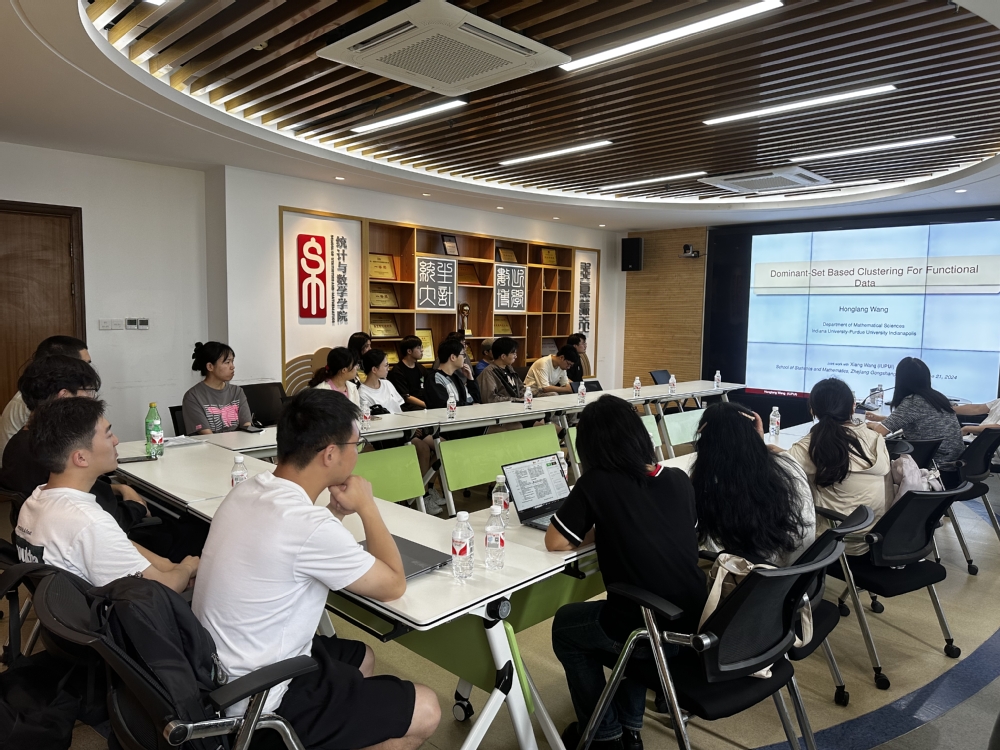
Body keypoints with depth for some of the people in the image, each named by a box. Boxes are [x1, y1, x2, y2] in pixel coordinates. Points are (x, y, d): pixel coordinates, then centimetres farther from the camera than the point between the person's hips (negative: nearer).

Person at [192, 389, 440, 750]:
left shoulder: (246, 492, -3)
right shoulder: (309, 525, -30)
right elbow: (393, 585, -14)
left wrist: (338, 512, 1)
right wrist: (366, 507, -5)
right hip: (259, 702, -9)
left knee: (361, 657, 27)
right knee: (425, 710, 1)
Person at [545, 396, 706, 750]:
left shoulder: (595, 484, -12)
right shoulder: (679, 479, 3)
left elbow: (554, 542, -4)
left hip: (653, 633, -5)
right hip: (699, 624, 6)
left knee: (565, 626, 23)